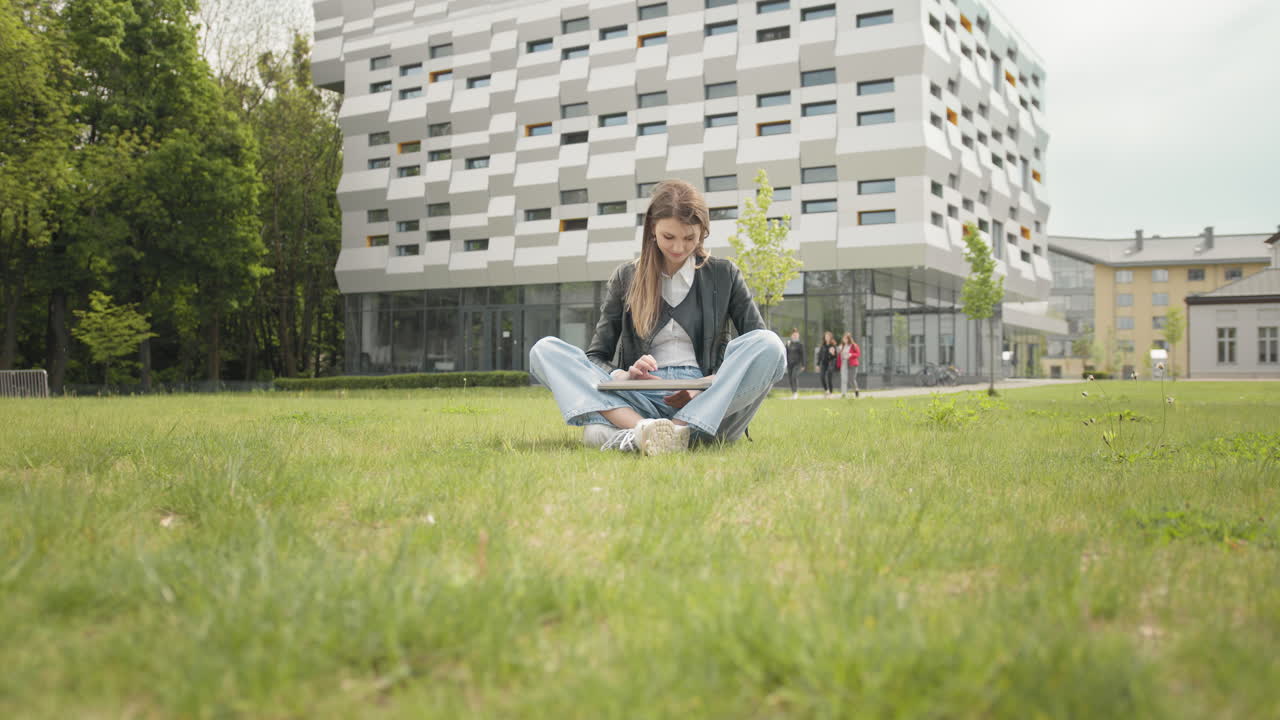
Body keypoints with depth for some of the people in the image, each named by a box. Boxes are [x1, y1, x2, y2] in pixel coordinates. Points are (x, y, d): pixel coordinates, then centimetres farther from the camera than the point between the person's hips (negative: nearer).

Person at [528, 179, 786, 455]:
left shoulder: (724, 275, 12)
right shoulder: (627, 277, 13)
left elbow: (760, 347, 6)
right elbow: (595, 356, 12)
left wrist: (707, 387, -11)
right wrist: (624, 377, -13)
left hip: (708, 408, 0)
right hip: (641, 404, 1)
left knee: (770, 344, -28)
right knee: (544, 349, -15)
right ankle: (641, 427, -42)